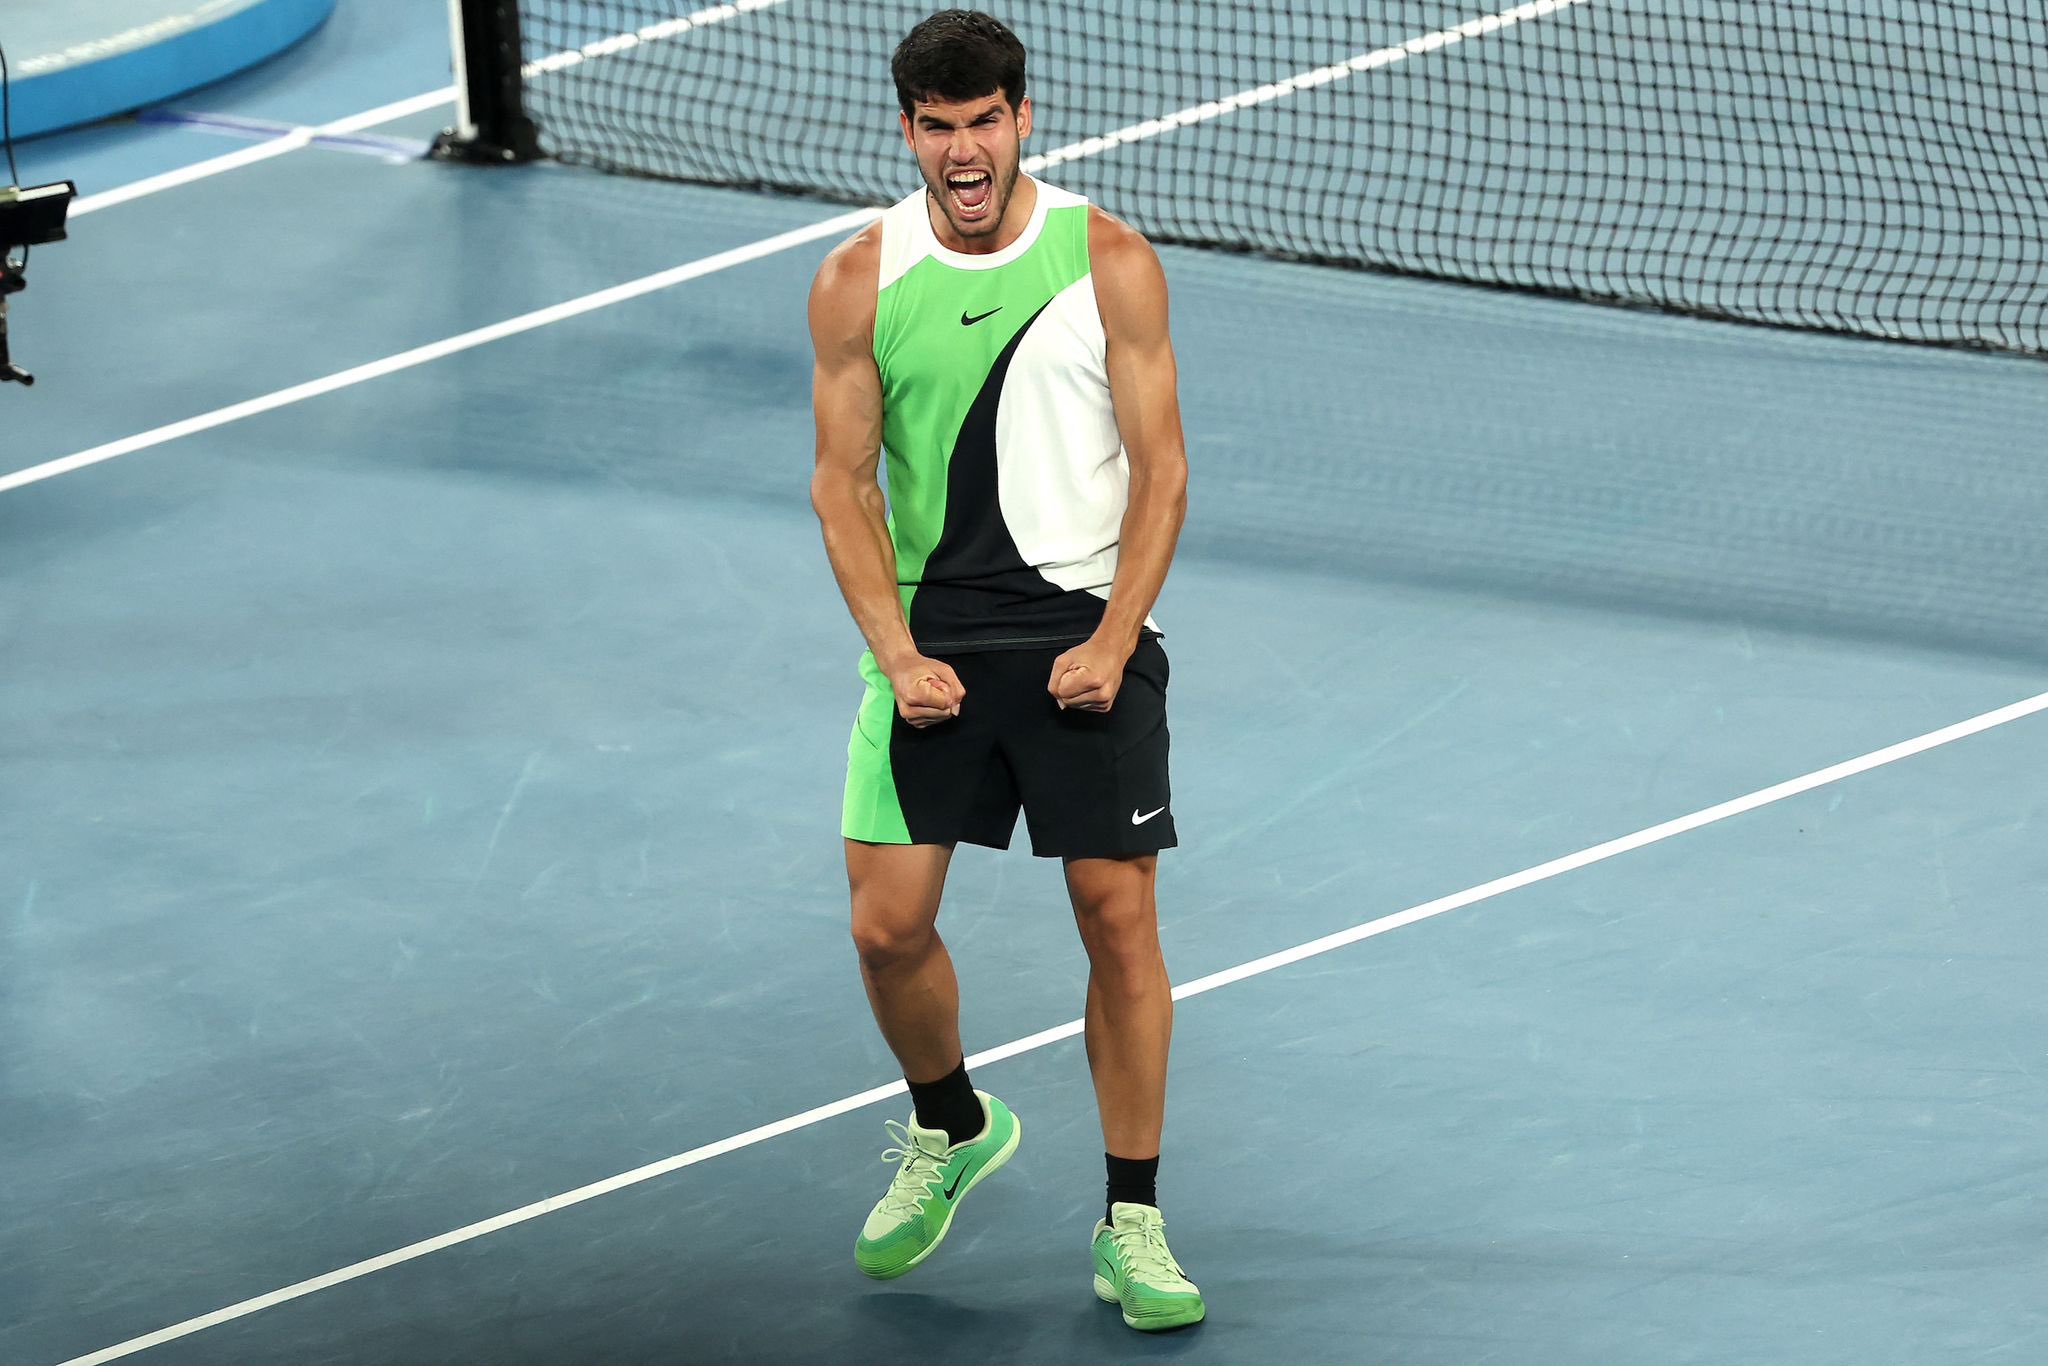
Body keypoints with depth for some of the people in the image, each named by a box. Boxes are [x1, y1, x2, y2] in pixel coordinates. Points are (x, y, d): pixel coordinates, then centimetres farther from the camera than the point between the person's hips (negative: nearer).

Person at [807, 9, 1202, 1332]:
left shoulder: (1111, 264, -4)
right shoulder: (860, 281, 0)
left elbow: (1161, 470, -2)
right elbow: (846, 482, 3)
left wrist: (1111, 641, -12)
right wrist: (897, 653, -8)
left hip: (1087, 636, -2)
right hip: (932, 638, 2)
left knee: (1120, 919, -5)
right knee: (888, 925, -3)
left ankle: (1132, 1226, 5)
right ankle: (951, 1128, 28)